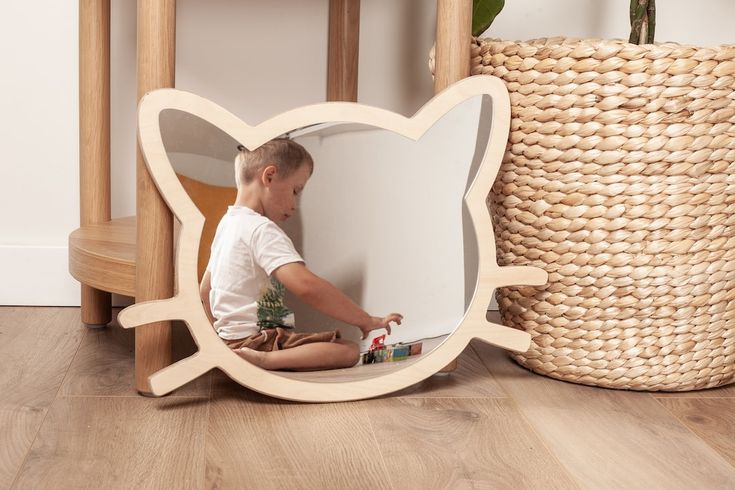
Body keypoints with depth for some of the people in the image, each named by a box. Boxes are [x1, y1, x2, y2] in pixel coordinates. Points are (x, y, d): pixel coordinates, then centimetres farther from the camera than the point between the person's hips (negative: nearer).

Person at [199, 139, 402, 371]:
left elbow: (205, 289, 24)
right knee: (348, 351, -21)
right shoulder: (262, 230, -16)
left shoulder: (227, 223, 16)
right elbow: (306, 286, -29)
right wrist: (366, 320, -23)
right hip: (256, 341, -10)